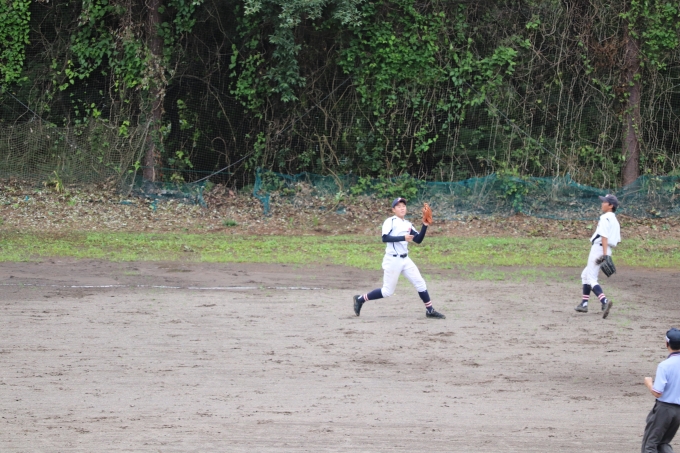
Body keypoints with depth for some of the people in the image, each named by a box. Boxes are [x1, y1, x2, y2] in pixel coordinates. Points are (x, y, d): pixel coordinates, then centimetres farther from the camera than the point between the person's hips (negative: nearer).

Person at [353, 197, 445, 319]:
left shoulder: (408, 224, 12)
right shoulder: (390, 222, -8)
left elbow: (418, 240, 8)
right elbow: (385, 238, -22)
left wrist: (425, 226, -4)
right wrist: (403, 238, -29)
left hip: (405, 259, 7)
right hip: (392, 260, -6)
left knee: (420, 283, 0)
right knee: (388, 291, -2)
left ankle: (430, 310, 8)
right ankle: (360, 299, 13)